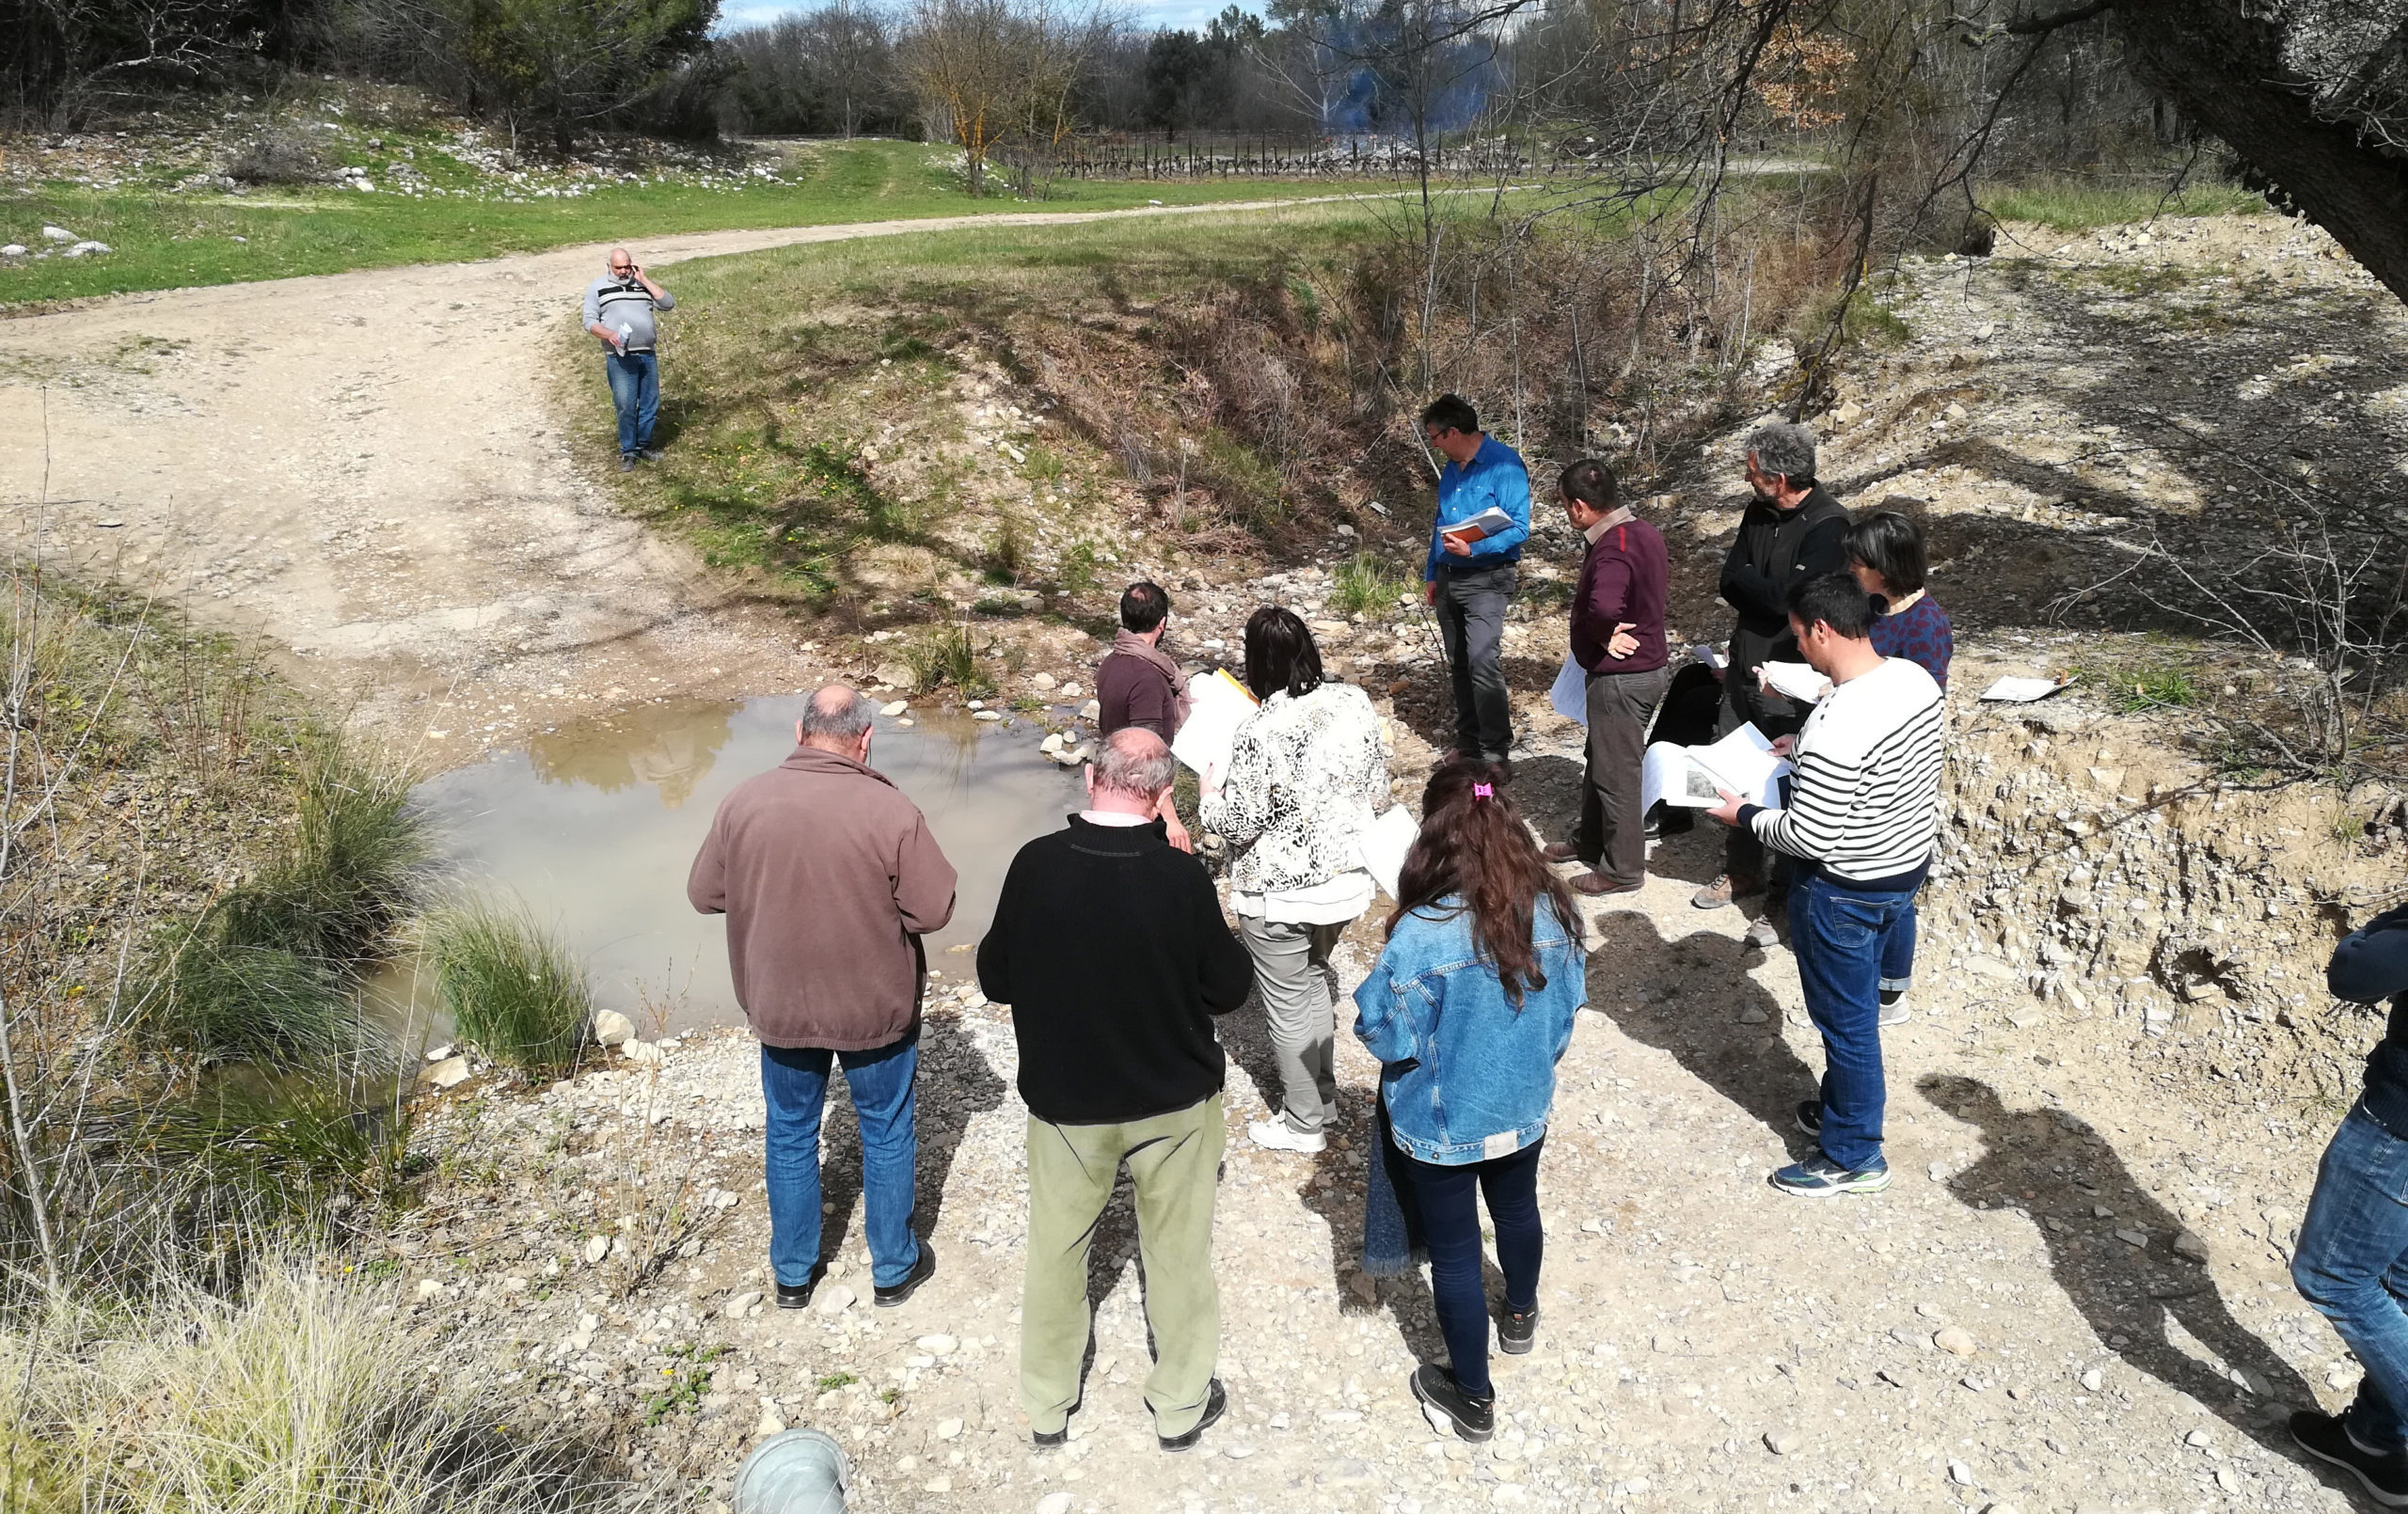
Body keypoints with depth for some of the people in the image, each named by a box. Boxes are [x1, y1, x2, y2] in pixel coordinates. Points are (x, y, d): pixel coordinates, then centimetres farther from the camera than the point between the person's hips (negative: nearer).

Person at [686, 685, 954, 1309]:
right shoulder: (890, 810, -21)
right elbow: (934, 909, -16)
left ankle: (793, 1274, 36)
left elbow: (704, 894, -1)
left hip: (779, 1005, 3)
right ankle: (894, 1269, 33)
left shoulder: (744, 801, -11)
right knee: (887, 1135, 18)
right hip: (876, 1007, -2)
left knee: (791, 1136, 21)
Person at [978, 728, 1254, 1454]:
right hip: (1174, 1101, -1)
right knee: (1178, 1253, 19)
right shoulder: (1181, 876, -21)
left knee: (1056, 1252, 21)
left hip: (1064, 1100, 1)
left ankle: (1048, 1406, 37)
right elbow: (1229, 987, -10)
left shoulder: (1035, 864, -17)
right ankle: (1182, 1406, 35)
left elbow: (995, 978, -6)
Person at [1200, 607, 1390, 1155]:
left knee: (1289, 1005, 13)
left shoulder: (1261, 731, -26)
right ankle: (1324, 1095, 44)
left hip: (1281, 896, -6)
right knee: (1315, 981, 28)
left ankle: (1303, 1124, 29)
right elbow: (1378, 791, 3)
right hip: (1347, 878, 6)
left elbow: (1239, 825, -19)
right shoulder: (1355, 703, -8)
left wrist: (1211, 796, 1)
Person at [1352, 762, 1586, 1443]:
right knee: (1517, 1208, 31)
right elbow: (1569, 1003, -1)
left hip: (1443, 1123, -5)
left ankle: (1473, 1395, 32)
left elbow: (1387, 1035, -22)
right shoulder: (1551, 909, -16)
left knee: (1454, 1251, 15)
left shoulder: (1423, 932, -33)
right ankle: (1520, 1316, 59)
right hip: (1524, 1107, 5)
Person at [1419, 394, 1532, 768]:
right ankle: (1468, 742, 23)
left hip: (1485, 579, -8)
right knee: (1458, 666, 12)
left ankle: (1495, 750, -9)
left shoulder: (1504, 465, -14)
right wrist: (1432, 574, 19)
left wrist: (1473, 549, -28)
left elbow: (1519, 529, -18)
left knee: (1483, 662, -17)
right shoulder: (1451, 467, 10)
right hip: (1448, 578, 8)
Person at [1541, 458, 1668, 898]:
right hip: (1648, 663, 10)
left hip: (1621, 678, -10)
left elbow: (1603, 608, -47)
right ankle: (1591, 841, 42)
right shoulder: (1644, 532, 3)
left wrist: (1606, 635, -23)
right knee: (1600, 761, 25)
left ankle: (1623, 870, 19)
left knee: (1616, 774, 5)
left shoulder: (1612, 550, -28)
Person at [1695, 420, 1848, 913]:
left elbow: (1787, 599, -24)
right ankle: (1742, 872, 36)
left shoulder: (1827, 526, -18)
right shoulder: (1758, 513, 6)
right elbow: (1729, 583, 2)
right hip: (1744, 669, 8)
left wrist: (1747, 584, -7)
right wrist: (1767, 593, -15)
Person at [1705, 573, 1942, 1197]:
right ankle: (1841, 1106, 46)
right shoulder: (1915, 679, -5)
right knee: (1855, 1002, 26)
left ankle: (1853, 1157, 26)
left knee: (1845, 1017, 9)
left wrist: (1745, 816, -12)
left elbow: (1808, 838, -27)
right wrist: (1805, 750, 11)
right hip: (1909, 865, 9)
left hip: (1846, 891, -9)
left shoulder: (1836, 727, -33)